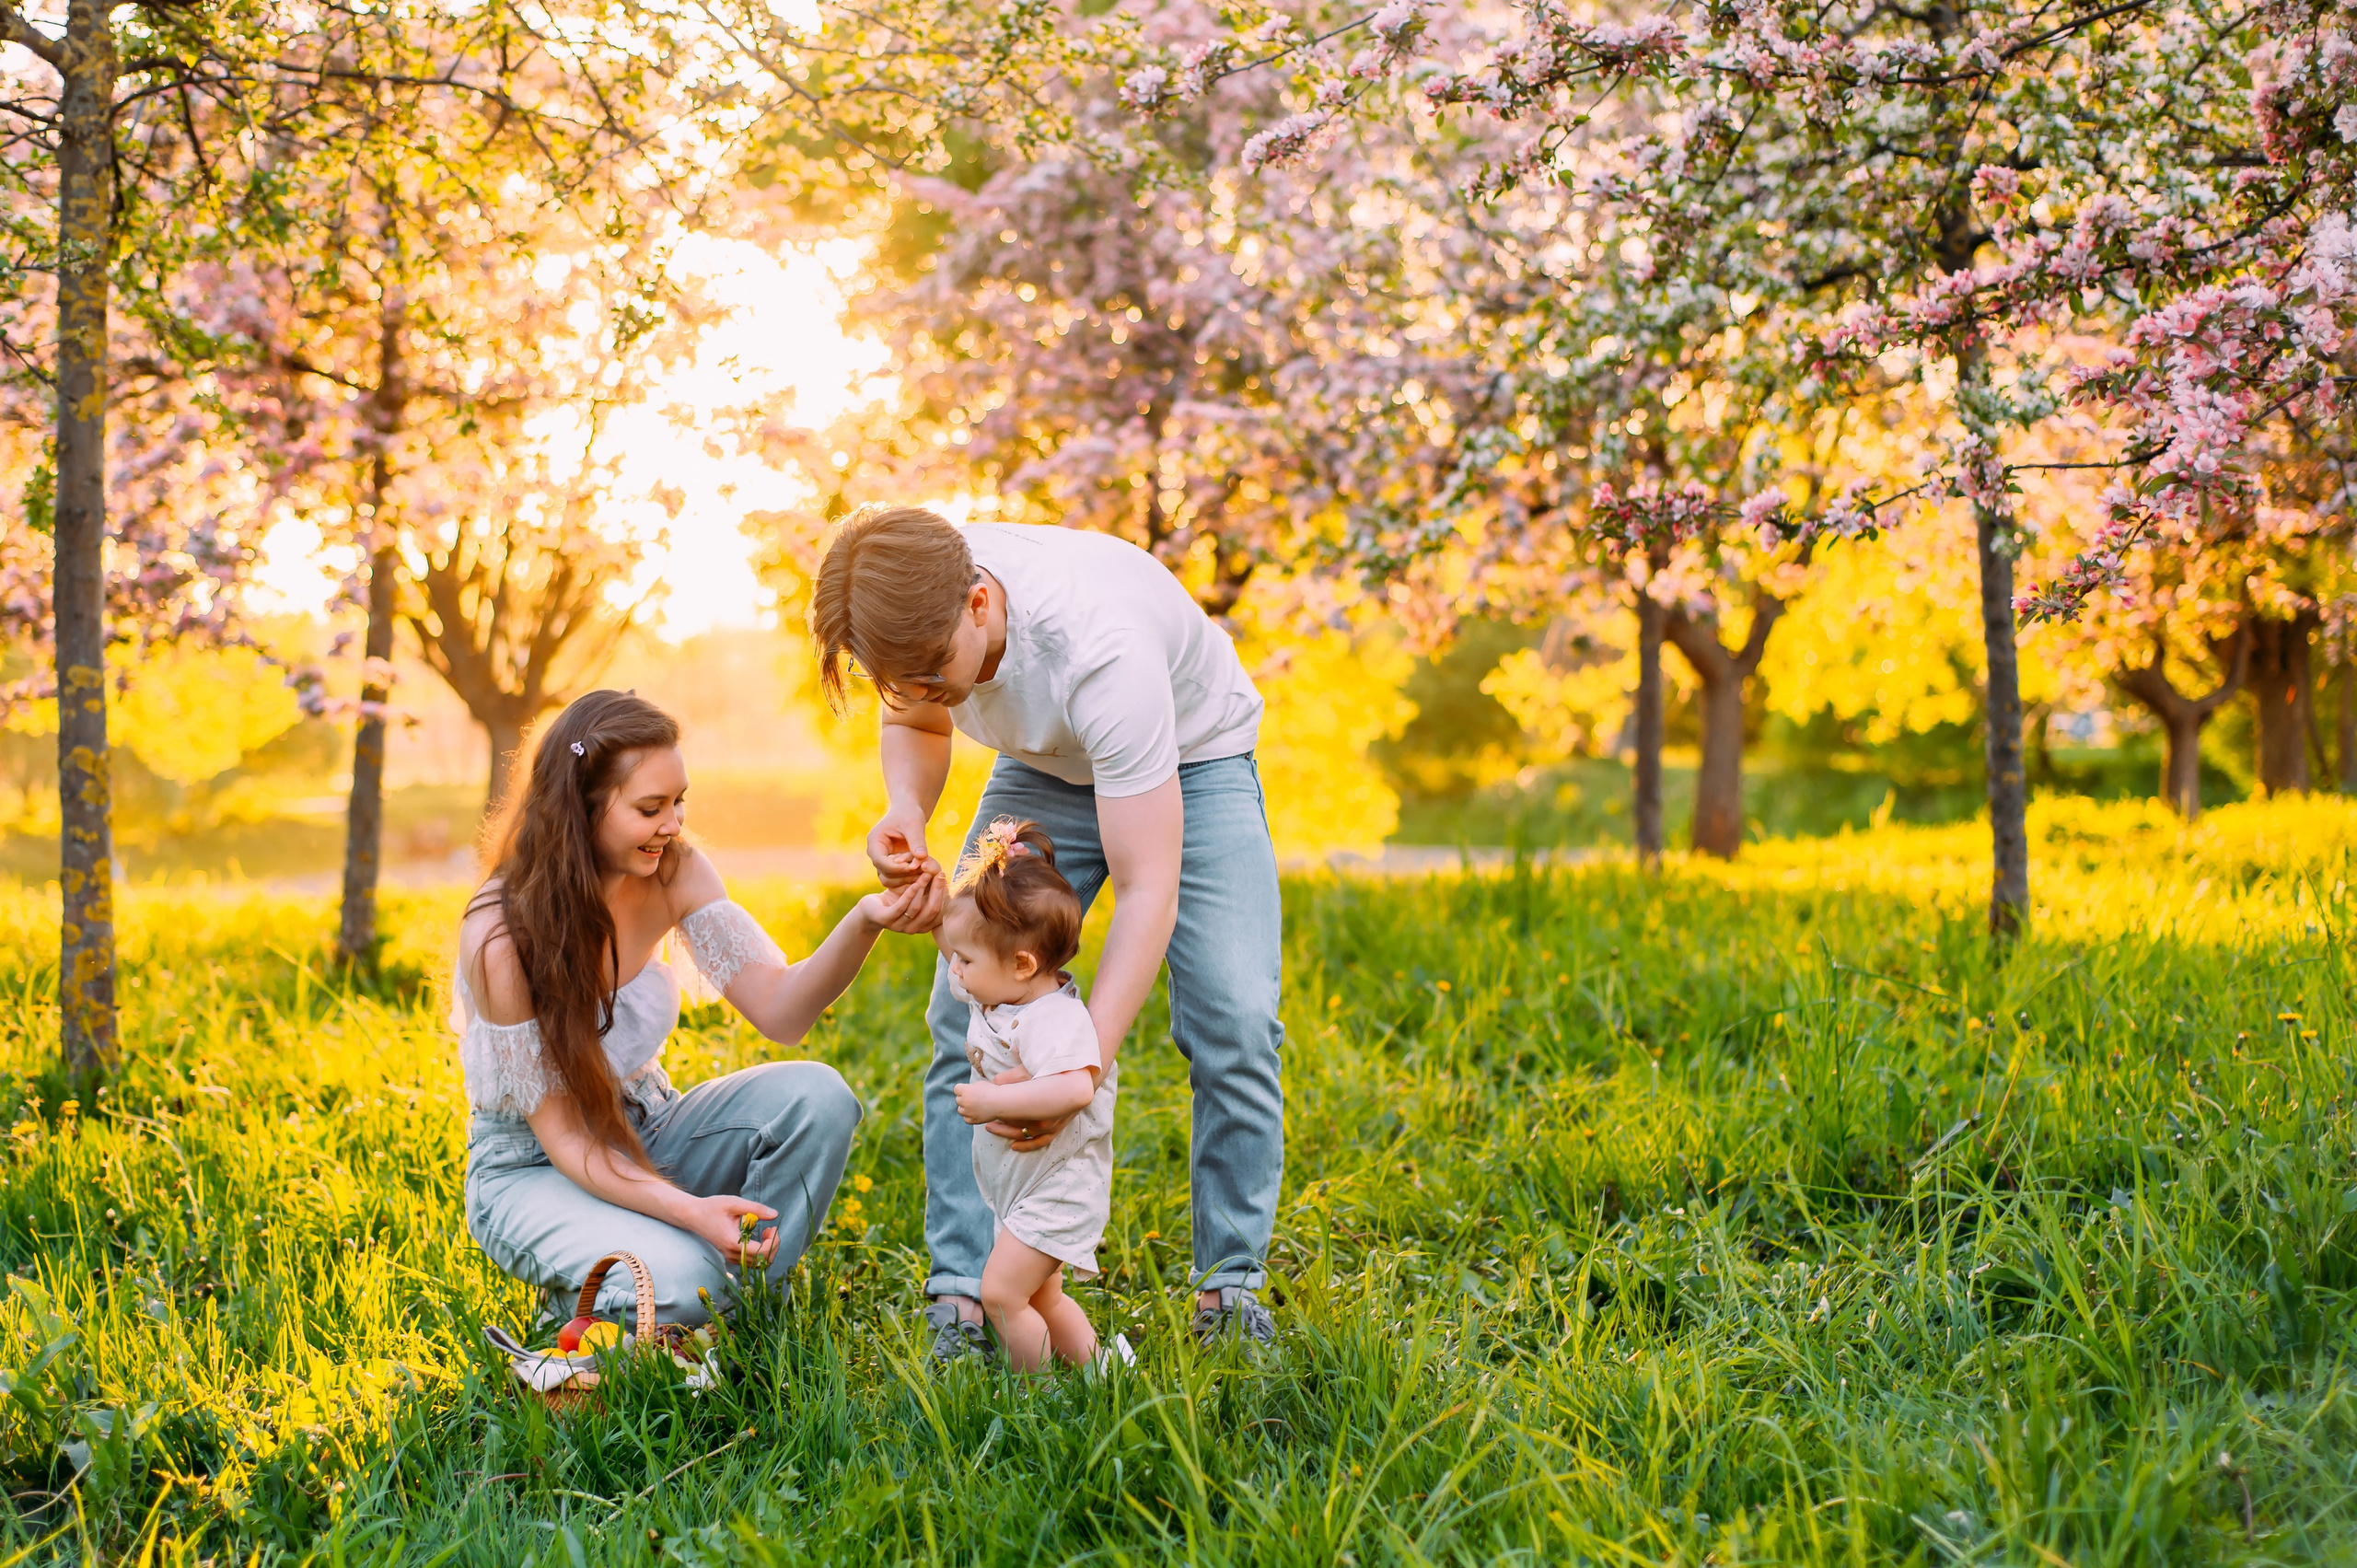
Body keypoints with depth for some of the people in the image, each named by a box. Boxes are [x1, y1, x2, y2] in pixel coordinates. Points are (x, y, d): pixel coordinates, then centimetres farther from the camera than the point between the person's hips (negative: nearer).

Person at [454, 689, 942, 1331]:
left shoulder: (673, 873, -9)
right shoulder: (501, 936, -25)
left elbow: (781, 1011, -15)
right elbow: (563, 1137, -23)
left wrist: (864, 923, -34)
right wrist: (689, 1210, -38)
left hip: (646, 1131, 6)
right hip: (532, 1168, -5)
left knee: (817, 1096, -23)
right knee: (679, 1282, -34)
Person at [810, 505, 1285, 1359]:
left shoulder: (1100, 648, -44)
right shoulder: (910, 603, -27)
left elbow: (1147, 889, -40)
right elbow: (915, 723, -1)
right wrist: (906, 811, -24)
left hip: (1190, 759, -4)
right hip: (1046, 767, 4)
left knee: (1234, 1019, -17)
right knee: (965, 1014, -11)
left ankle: (1232, 1282, 0)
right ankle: (963, 1290, -4)